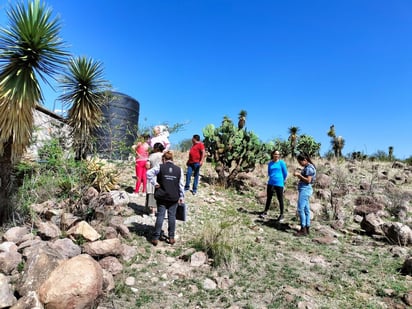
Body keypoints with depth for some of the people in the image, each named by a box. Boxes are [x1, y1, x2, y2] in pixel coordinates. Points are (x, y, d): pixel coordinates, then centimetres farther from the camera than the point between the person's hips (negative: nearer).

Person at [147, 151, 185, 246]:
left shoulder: (160, 167, -5)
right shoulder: (179, 169, 0)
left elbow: (149, 173, -13)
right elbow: (181, 184, 1)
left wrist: (154, 183, -5)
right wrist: (182, 196, 8)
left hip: (161, 196, -1)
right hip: (174, 197, 1)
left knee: (160, 216, 4)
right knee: (172, 216, 9)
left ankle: (156, 238, 7)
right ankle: (171, 237, 15)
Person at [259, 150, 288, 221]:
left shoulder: (281, 162, -5)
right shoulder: (270, 163, 8)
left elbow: (285, 173, 3)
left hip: (279, 184, -4)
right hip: (270, 183, 4)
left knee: (280, 199, 3)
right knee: (268, 198, 13)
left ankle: (281, 214, 14)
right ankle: (265, 212, 25)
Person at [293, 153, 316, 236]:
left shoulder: (309, 168, -14)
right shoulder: (307, 167, 17)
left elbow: (308, 180, -19)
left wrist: (299, 175, -16)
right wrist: (298, 174, 6)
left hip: (305, 189, -10)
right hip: (305, 190, 10)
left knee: (300, 209, -9)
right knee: (306, 209, 12)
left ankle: (303, 230, -6)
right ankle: (307, 229, 18)